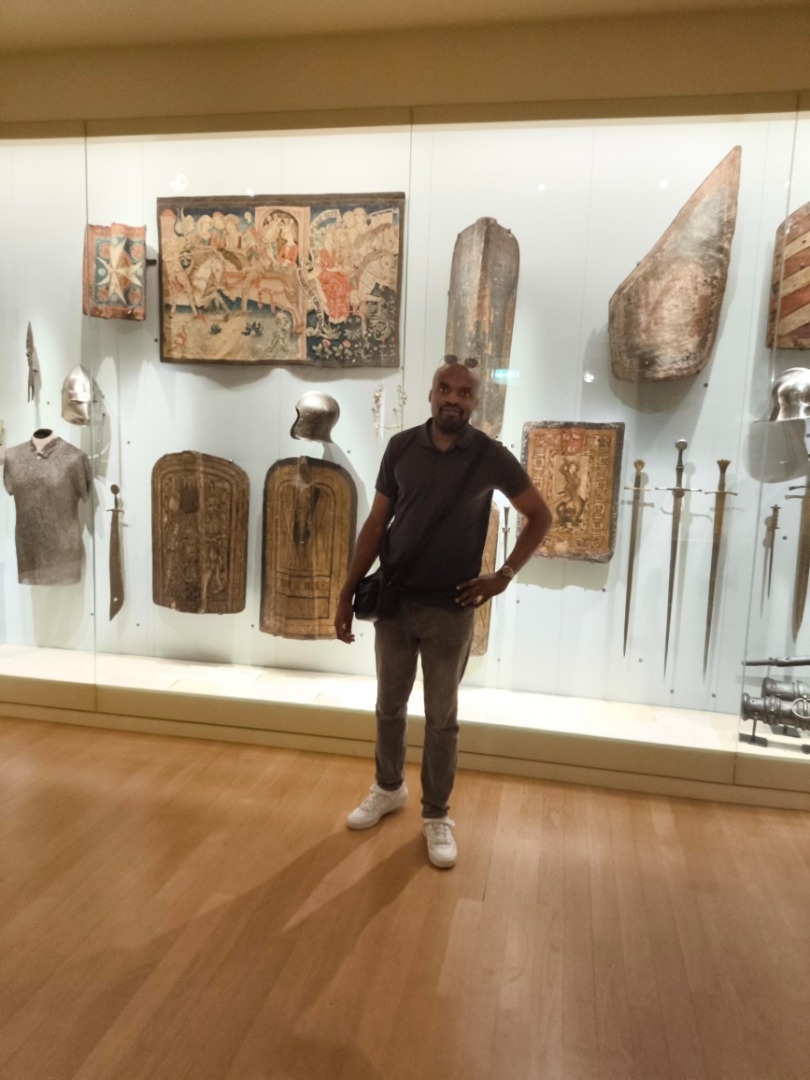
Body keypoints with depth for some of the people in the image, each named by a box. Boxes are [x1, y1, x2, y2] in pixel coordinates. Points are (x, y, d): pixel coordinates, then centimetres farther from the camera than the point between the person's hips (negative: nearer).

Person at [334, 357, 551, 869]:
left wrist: (504, 575, -6)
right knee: (390, 705, 17)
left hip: (450, 609, -2)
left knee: (443, 717, 10)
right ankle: (389, 788, 41)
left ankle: (437, 816, 28)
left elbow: (540, 517, 3)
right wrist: (348, 592, 0)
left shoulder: (491, 456, -7)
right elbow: (376, 524, 2)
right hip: (393, 600, 2)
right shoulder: (401, 447, -2)